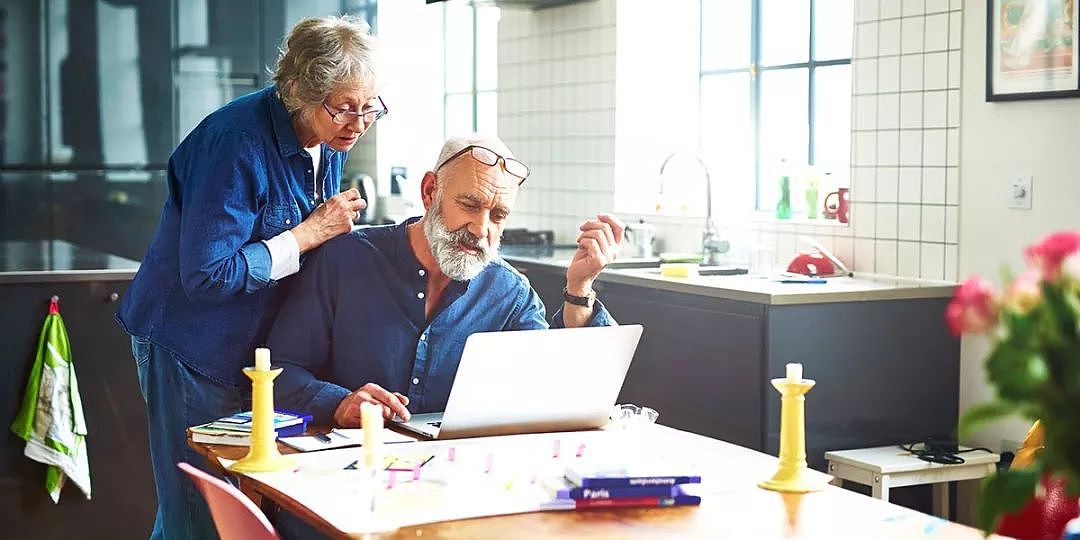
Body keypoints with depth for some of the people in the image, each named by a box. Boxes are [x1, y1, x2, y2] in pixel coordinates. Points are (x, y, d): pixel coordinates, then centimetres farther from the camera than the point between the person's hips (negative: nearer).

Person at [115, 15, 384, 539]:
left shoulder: (328, 141, 1)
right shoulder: (237, 142, -25)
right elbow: (207, 275, -26)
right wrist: (309, 234, -22)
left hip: (258, 348, 8)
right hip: (194, 350, -8)